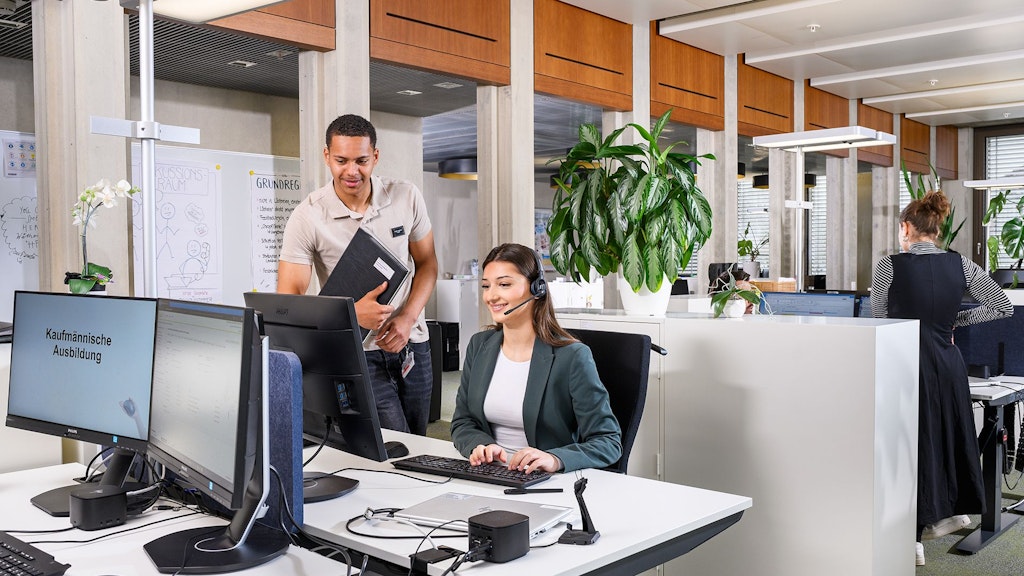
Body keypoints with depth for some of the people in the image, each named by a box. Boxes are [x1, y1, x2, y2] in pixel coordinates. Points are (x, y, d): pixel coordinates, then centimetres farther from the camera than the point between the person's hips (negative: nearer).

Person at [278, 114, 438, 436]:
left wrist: (407, 318, -11)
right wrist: (352, 313, -31)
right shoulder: (307, 218, -12)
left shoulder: (407, 198, -3)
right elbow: (288, 298, -15)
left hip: (411, 343, 4)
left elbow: (426, 263, 6)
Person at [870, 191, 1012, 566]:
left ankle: (913, 538, 10)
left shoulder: (888, 266, -10)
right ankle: (952, 510, 35)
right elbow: (1003, 307, 7)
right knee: (949, 433, 21)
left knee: (912, 440, 4)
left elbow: (879, 318, 1)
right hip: (948, 363, 4)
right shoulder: (961, 265, 1)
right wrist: (954, 320, 12)